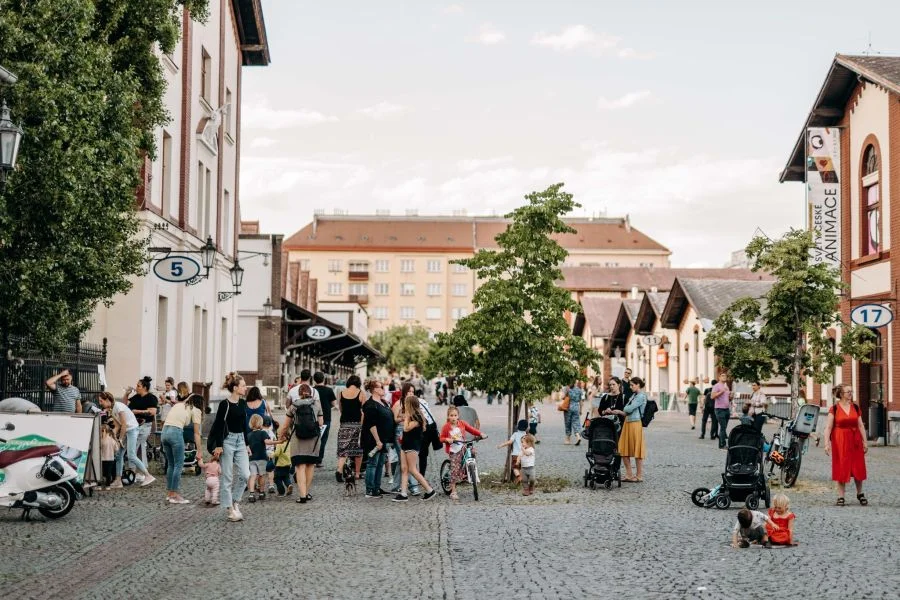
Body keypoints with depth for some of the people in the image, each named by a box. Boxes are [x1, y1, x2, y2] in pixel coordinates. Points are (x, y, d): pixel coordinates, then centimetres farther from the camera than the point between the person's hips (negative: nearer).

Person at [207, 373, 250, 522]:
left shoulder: (242, 404, 9)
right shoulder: (224, 405, -11)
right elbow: (219, 426, -12)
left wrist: (246, 444, 16)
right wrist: (218, 446, -16)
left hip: (240, 441, 7)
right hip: (227, 441, -7)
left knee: (245, 474, -3)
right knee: (227, 477, -1)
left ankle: (235, 501, 15)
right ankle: (230, 510, 4)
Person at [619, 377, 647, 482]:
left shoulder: (641, 396, -9)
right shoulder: (634, 396, 18)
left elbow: (629, 409, -13)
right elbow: (626, 410, 16)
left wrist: (624, 410, 5)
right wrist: (626, 411, -3)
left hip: (636, 423, -9)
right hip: (627, 423, 9)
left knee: (637, 450, -2)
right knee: (624, 450, 6)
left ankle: (639, 476, 6)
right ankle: (628, 475, 14)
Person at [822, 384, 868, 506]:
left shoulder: (855, 407, 5)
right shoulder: (834, 409, -5)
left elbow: (861, 426, 8)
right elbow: (828, 427, -7)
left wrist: (864, 442, 5)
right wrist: (827, 443, -14)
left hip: (855, 440, 3)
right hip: (840, 441, -3)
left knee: (858, 467, 5)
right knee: (841, 469, 1)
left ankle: (860, 494, 23)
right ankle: (840, 497, 8)